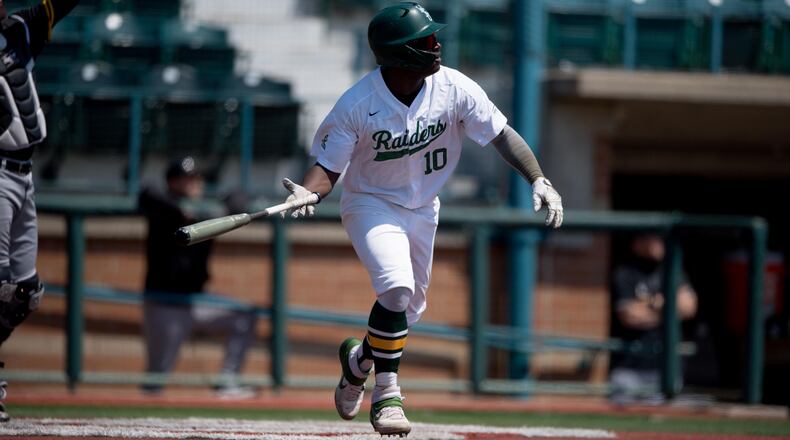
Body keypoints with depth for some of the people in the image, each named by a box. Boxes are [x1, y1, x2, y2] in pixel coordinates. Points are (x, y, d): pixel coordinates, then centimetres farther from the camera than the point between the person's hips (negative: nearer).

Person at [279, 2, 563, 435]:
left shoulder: (454, 88, -17)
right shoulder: (357, 105, -24)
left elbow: (502, 135, -10)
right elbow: (329, 167, -16)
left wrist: (538, 180, -23)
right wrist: (306, 192, -37)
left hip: (422, 209, 5)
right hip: (371, 204, -5)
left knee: (409, 309, 13)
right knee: (397, 288, -27)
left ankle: (358, 359, 44)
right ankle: (386, 395, -15)